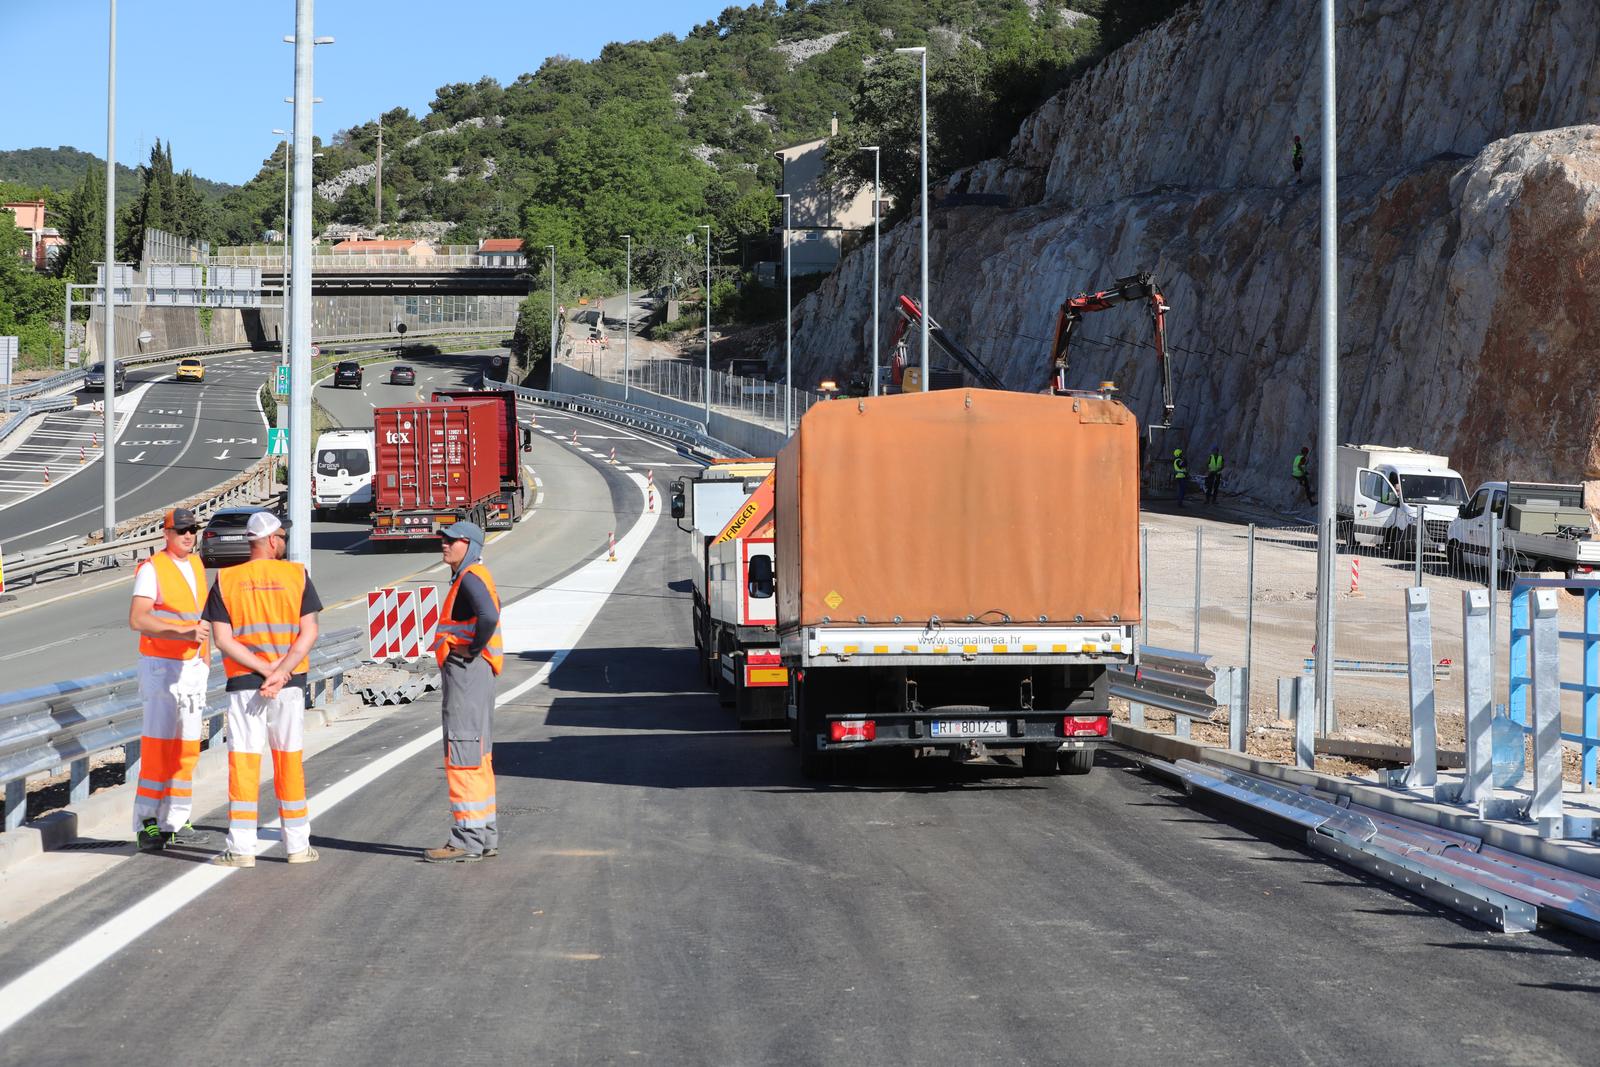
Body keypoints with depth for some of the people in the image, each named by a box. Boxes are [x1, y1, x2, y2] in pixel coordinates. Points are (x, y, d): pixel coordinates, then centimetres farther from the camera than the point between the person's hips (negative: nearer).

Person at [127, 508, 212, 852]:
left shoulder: (197, 564, 12)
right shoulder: (152, 569, -13)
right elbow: (137, 619, -25)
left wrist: (206, 655, 20)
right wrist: (183, 634, -32)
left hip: (193, 666, 8)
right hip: (161, 666, -7)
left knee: (187, 746, 8)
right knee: (157, 743, -10)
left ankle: (175, 822, 14)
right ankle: (147, 824, -6)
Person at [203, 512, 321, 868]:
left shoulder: (226, 580, 0)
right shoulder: (297, 575, 0)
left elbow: (223, 639, -7)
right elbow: (309, 632, -7)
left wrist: (266, 670, -10)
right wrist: (280, 672, -13)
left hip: (243, 682, -1)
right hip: (291, 684, 1)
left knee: (243, 762, 1)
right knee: (289, 761, 9)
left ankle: (241, 847, -1)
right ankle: (298, 845, 13)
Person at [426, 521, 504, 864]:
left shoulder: (471, 578, -15)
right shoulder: (469, 577, 18)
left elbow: (488, 617, -33)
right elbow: (490, 614, 30)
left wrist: (474, 650, -20)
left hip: (466, 670, -11)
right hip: (469, 672, 11)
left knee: (462, 758, -9)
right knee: (478, 757, 15)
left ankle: (467, 840, -8)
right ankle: (485, 836, 20)